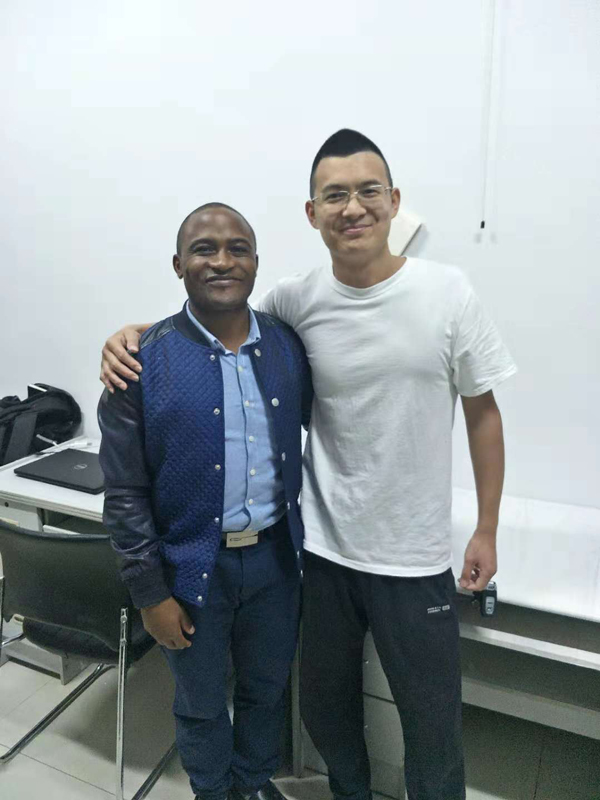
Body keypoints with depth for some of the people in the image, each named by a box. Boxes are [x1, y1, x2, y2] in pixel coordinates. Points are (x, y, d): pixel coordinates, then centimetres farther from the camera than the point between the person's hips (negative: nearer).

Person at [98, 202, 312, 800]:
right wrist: (150, 592, -8)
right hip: (191, 566, -3)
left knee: (267, 688, 25)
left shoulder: (289, 345, -4)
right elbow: (125, 493, -10)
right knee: (202, 704, 21)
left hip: (275, 555, 3)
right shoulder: (143, 361, -14)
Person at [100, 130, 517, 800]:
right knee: (325, 707, 24)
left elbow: (482, 412, -1)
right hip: (322, 548, 2)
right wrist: (135, 332, -11)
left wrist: (486, 530, 1)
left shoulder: (447, 293, -9)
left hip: (415, 558, -1)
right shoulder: (297, 302, -8)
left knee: (432, 721, 17)